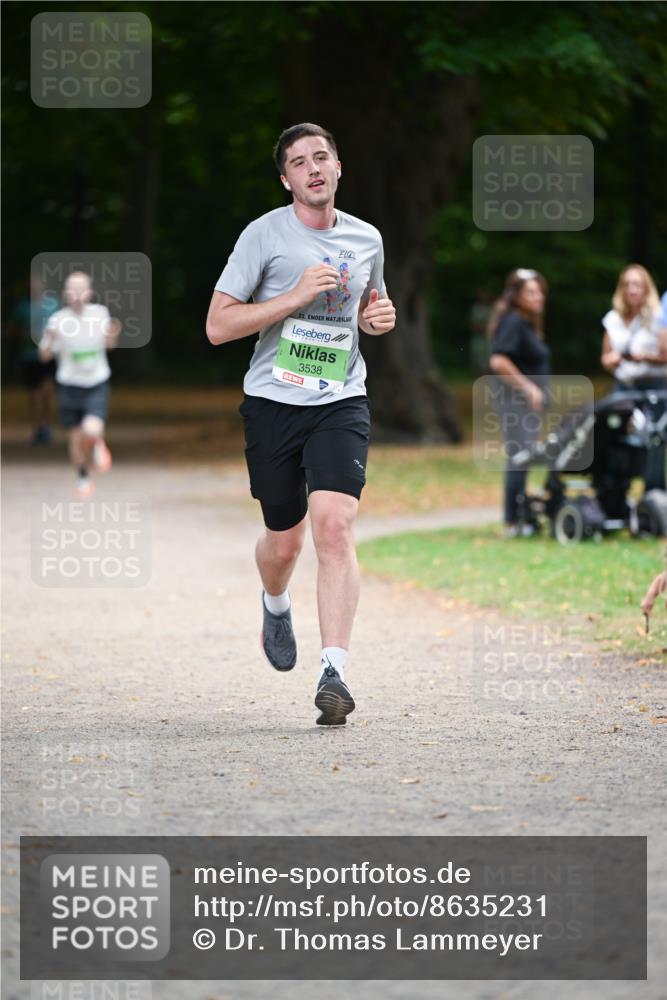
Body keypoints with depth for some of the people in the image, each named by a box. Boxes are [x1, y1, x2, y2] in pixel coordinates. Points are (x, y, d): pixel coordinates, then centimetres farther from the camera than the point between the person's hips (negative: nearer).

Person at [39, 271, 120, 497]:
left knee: (92, 431, -22)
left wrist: (113, 335, -11)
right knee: (75, 437, 9)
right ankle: (83, 479, 35)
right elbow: (45, 356, -5)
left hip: (97, 384, 0)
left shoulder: (100, 313, -7)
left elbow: (109, 344, 11)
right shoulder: (58, 320, -13)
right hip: (70, 385, 0)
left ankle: (98, 445, 16)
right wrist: (50, 341, -26)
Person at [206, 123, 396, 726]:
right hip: (273, 403, -1)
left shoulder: (367, 240, 9)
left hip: (341, 404, 1)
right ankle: (276, 605, 46)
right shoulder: (265, 234, -4)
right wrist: (296, 296, -17)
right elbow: (217, 326, -8)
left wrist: (379, 316, 4)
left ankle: (334, 672, -23)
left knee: (334, 526, -19)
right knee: (284, 541, 9)